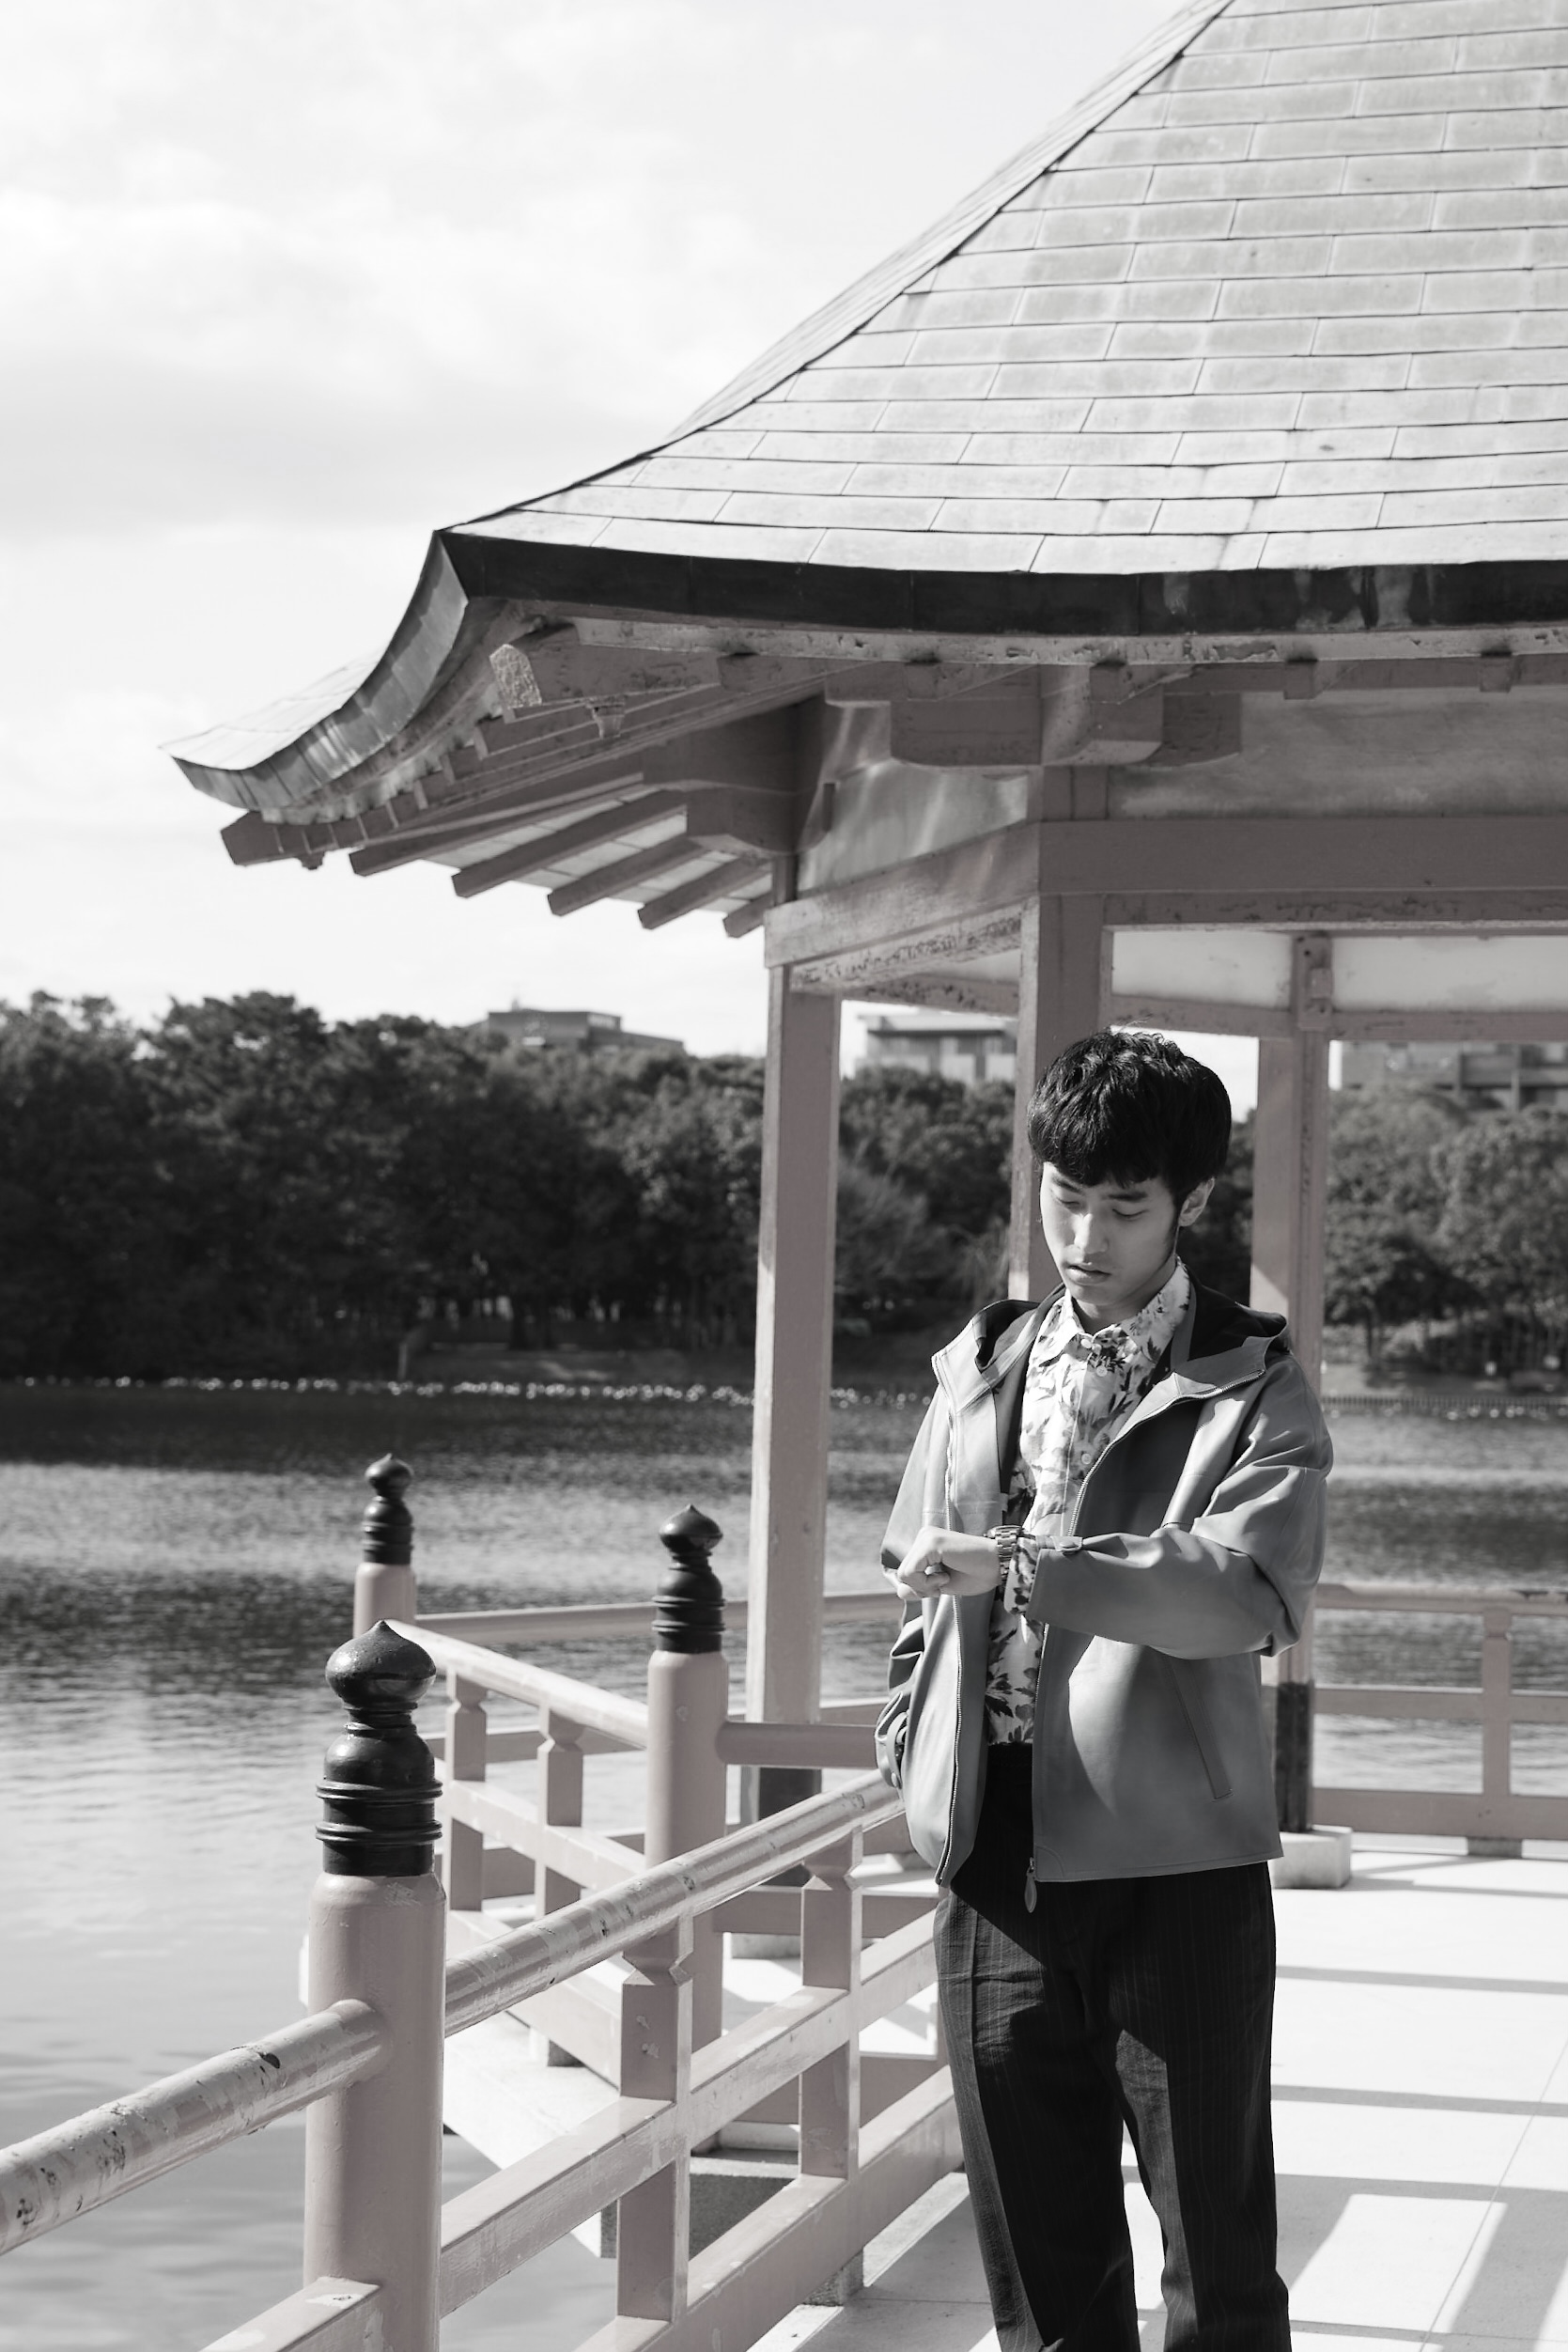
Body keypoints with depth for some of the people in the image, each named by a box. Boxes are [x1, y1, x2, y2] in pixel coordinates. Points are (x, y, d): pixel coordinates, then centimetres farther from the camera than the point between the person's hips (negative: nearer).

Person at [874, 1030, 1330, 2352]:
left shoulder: (1250, 1387, -3)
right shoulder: (987, 1371, 12)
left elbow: (1255, 1589, -21)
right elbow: (924, 1584, 24)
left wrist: (1023, 1566, -28)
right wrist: (911, 1743, 11)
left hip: (1174, 1864, -4)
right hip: (996, 1867, 4)